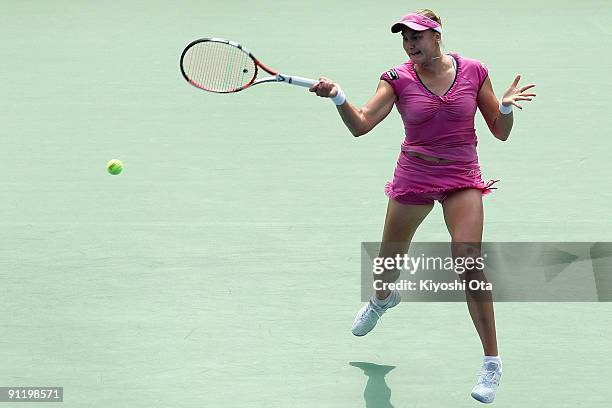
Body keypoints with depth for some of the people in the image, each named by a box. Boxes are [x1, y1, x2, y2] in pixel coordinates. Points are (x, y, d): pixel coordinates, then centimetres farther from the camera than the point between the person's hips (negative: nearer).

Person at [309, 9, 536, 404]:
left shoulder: (473, 71, -6)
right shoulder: (398, 79, -7)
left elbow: (501, 132, -1)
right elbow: (361, 124, -17)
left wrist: (506, 106, -21)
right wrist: (337, 96, -34)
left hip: (462, 179, -2)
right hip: (413, 176, 2)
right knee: (389, 261, 17)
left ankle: (492, 361, -9)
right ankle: (383, 298, 59)